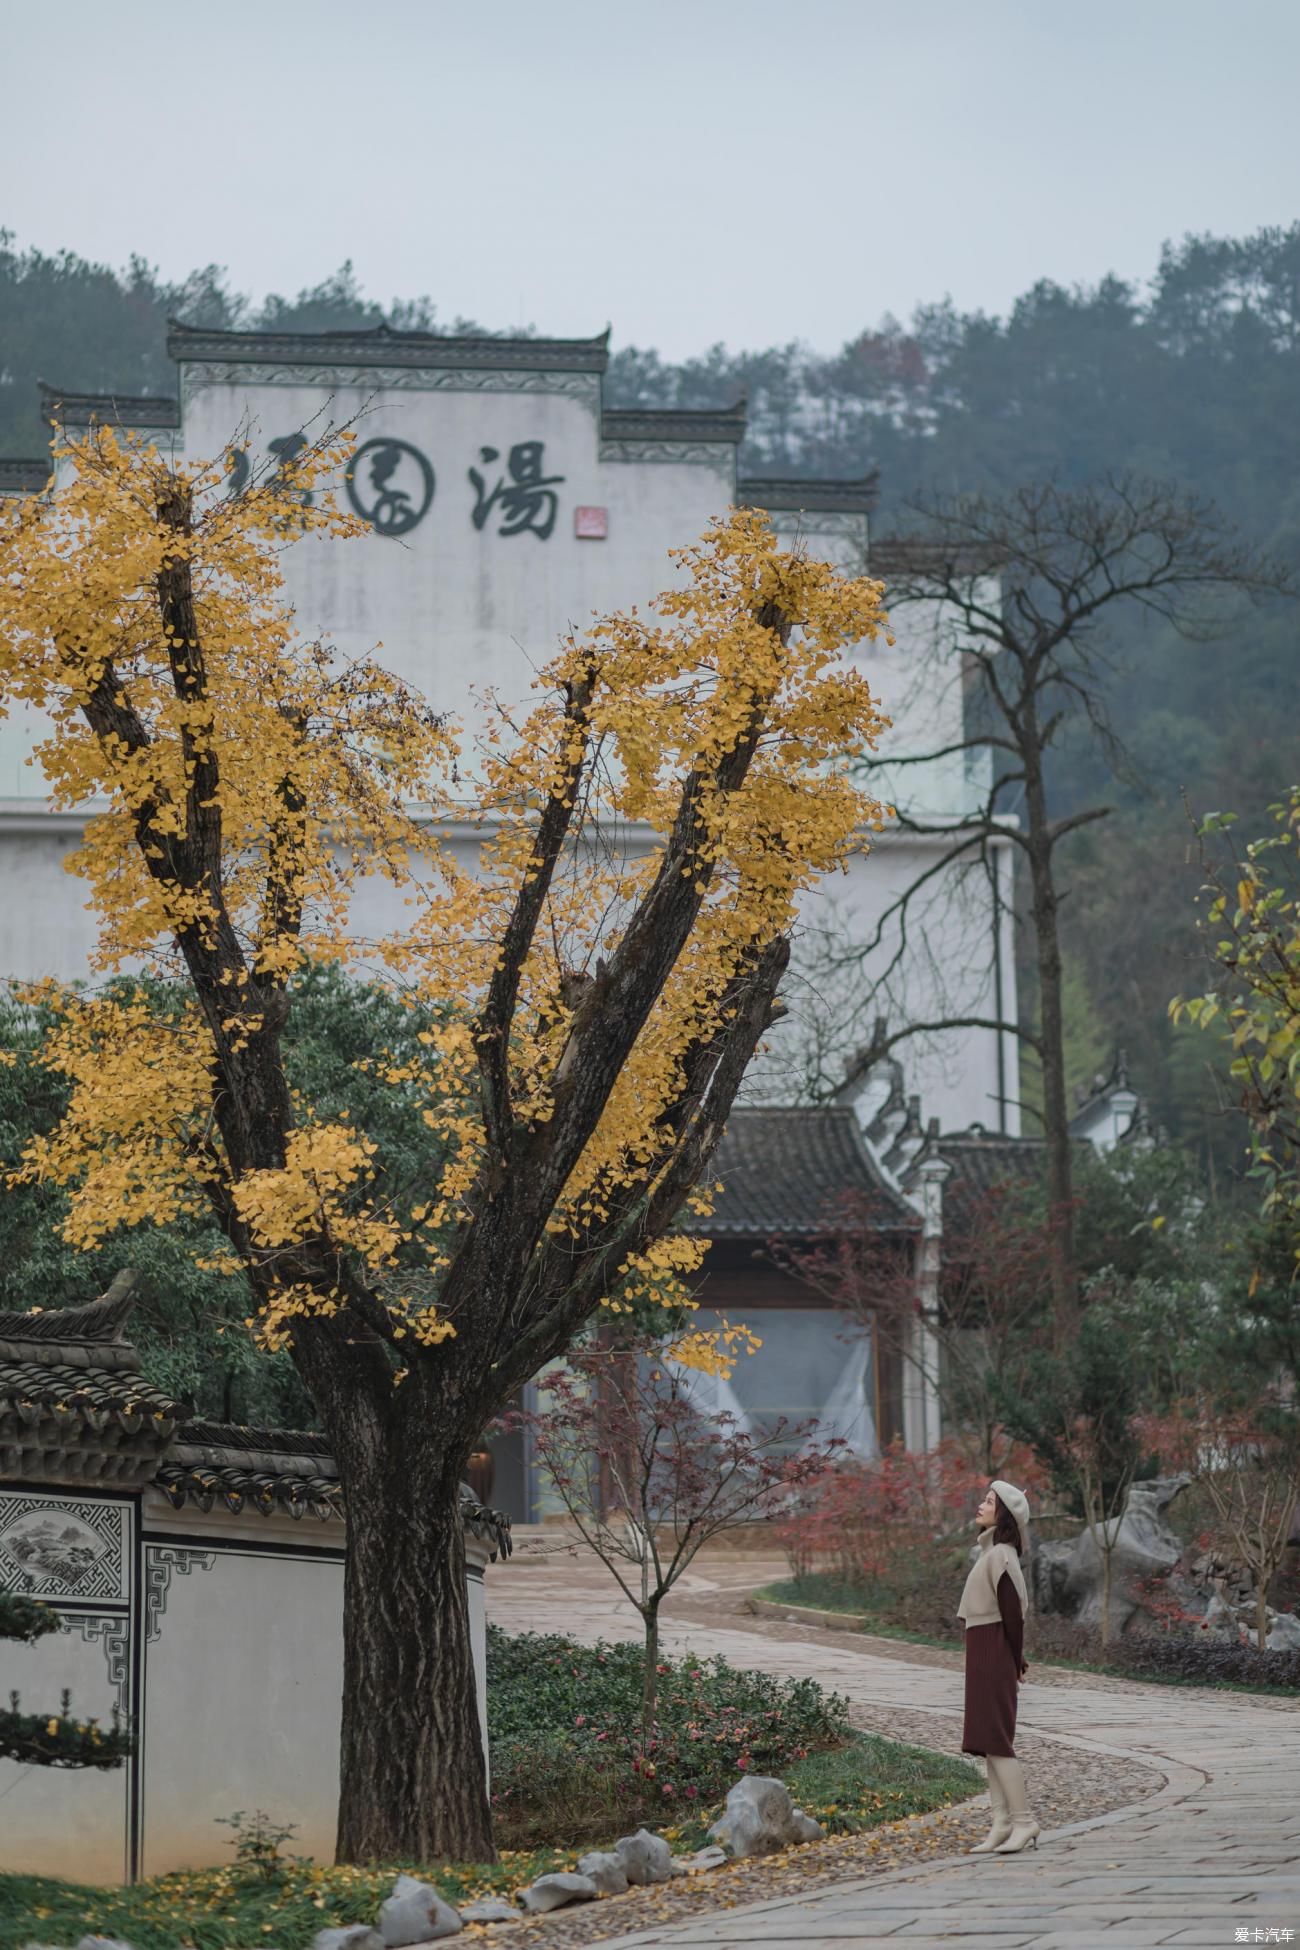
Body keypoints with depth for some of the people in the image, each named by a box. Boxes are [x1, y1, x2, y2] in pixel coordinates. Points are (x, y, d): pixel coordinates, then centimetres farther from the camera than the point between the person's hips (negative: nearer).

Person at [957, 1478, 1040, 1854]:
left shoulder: (1000, 1555, -16)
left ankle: (1023, 1821, -7)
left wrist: (1015, 1661, -6)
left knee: (994, 1739, -9)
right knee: (989, 1741, 9)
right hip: (983, 1654, 10)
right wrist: (1014, 1660, 14)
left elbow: (1012, 1611, -16)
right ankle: (1002, 1823, 10)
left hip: (993, 1653, -10)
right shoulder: (992, 1551, 13)